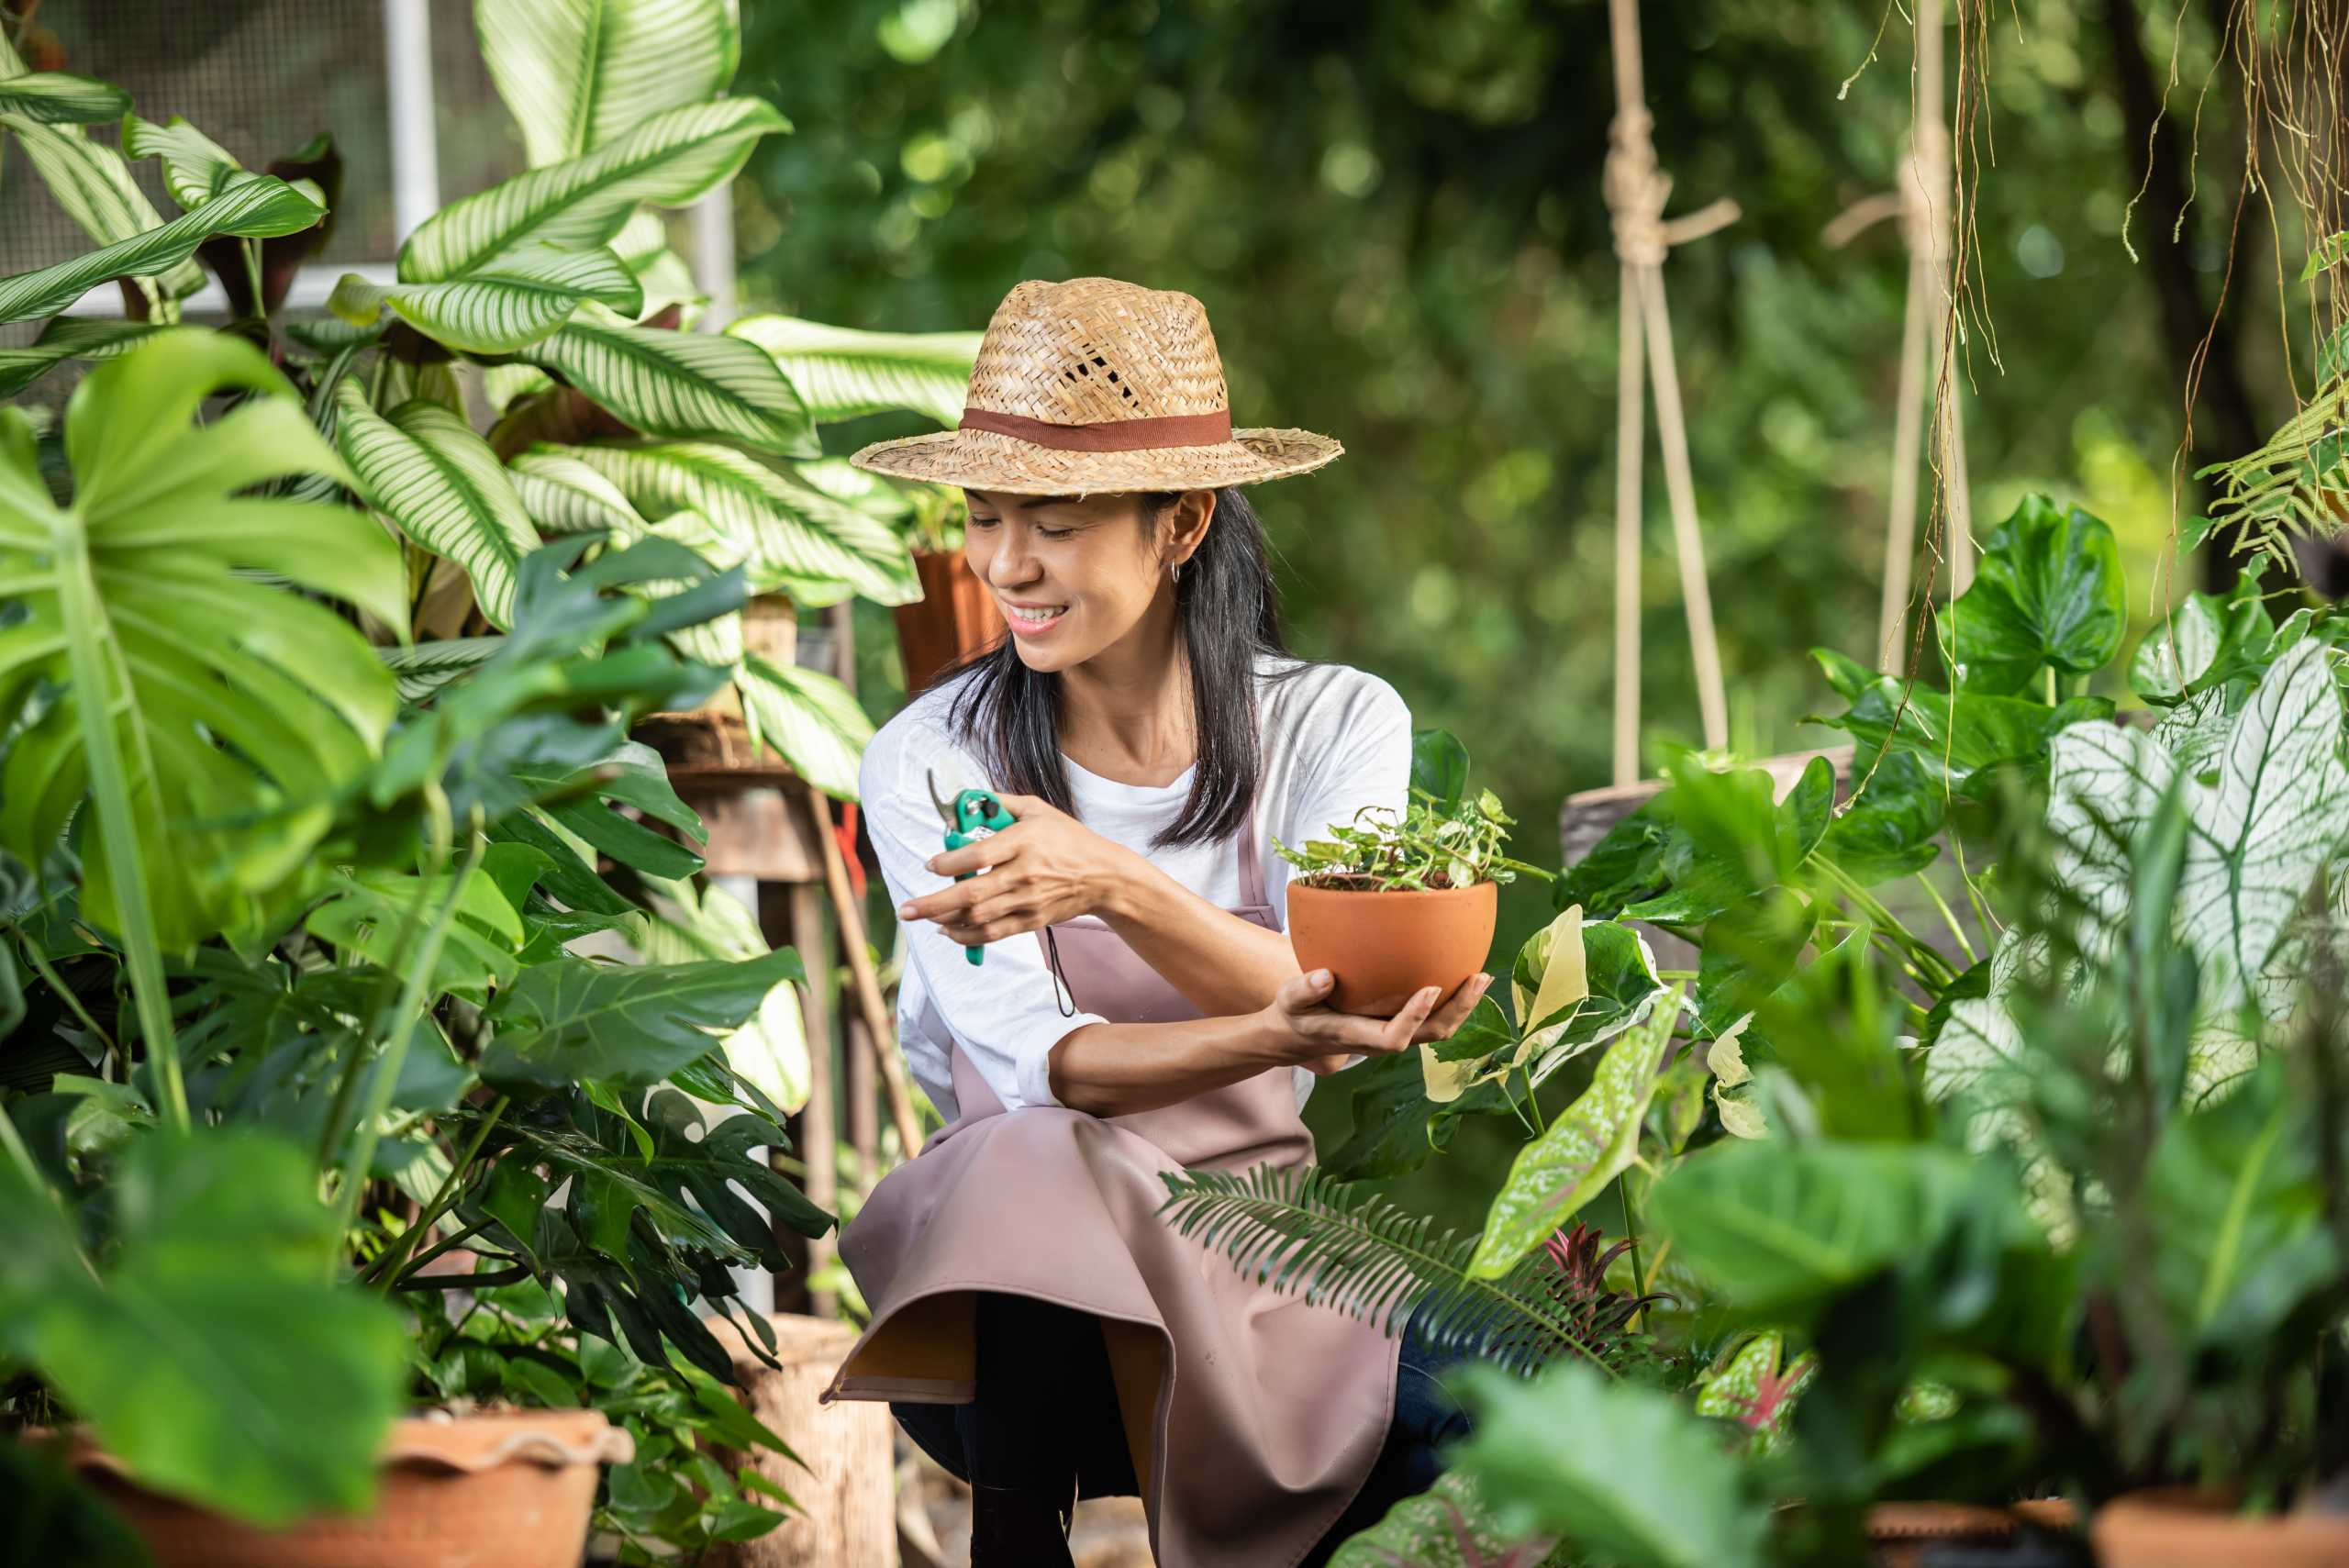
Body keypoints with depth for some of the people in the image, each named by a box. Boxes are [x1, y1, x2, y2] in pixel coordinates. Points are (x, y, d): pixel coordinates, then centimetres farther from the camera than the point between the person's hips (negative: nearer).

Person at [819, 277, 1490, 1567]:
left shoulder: (1337, 725, -1)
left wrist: (1118, 886, -33)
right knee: (1040, 1173, -36)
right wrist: (1272, 1038, -34)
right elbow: (1044, 1067, -14)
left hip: (1268, 1253, 1)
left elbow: (1337, 1014, -15)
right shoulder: (929, 766, -4)